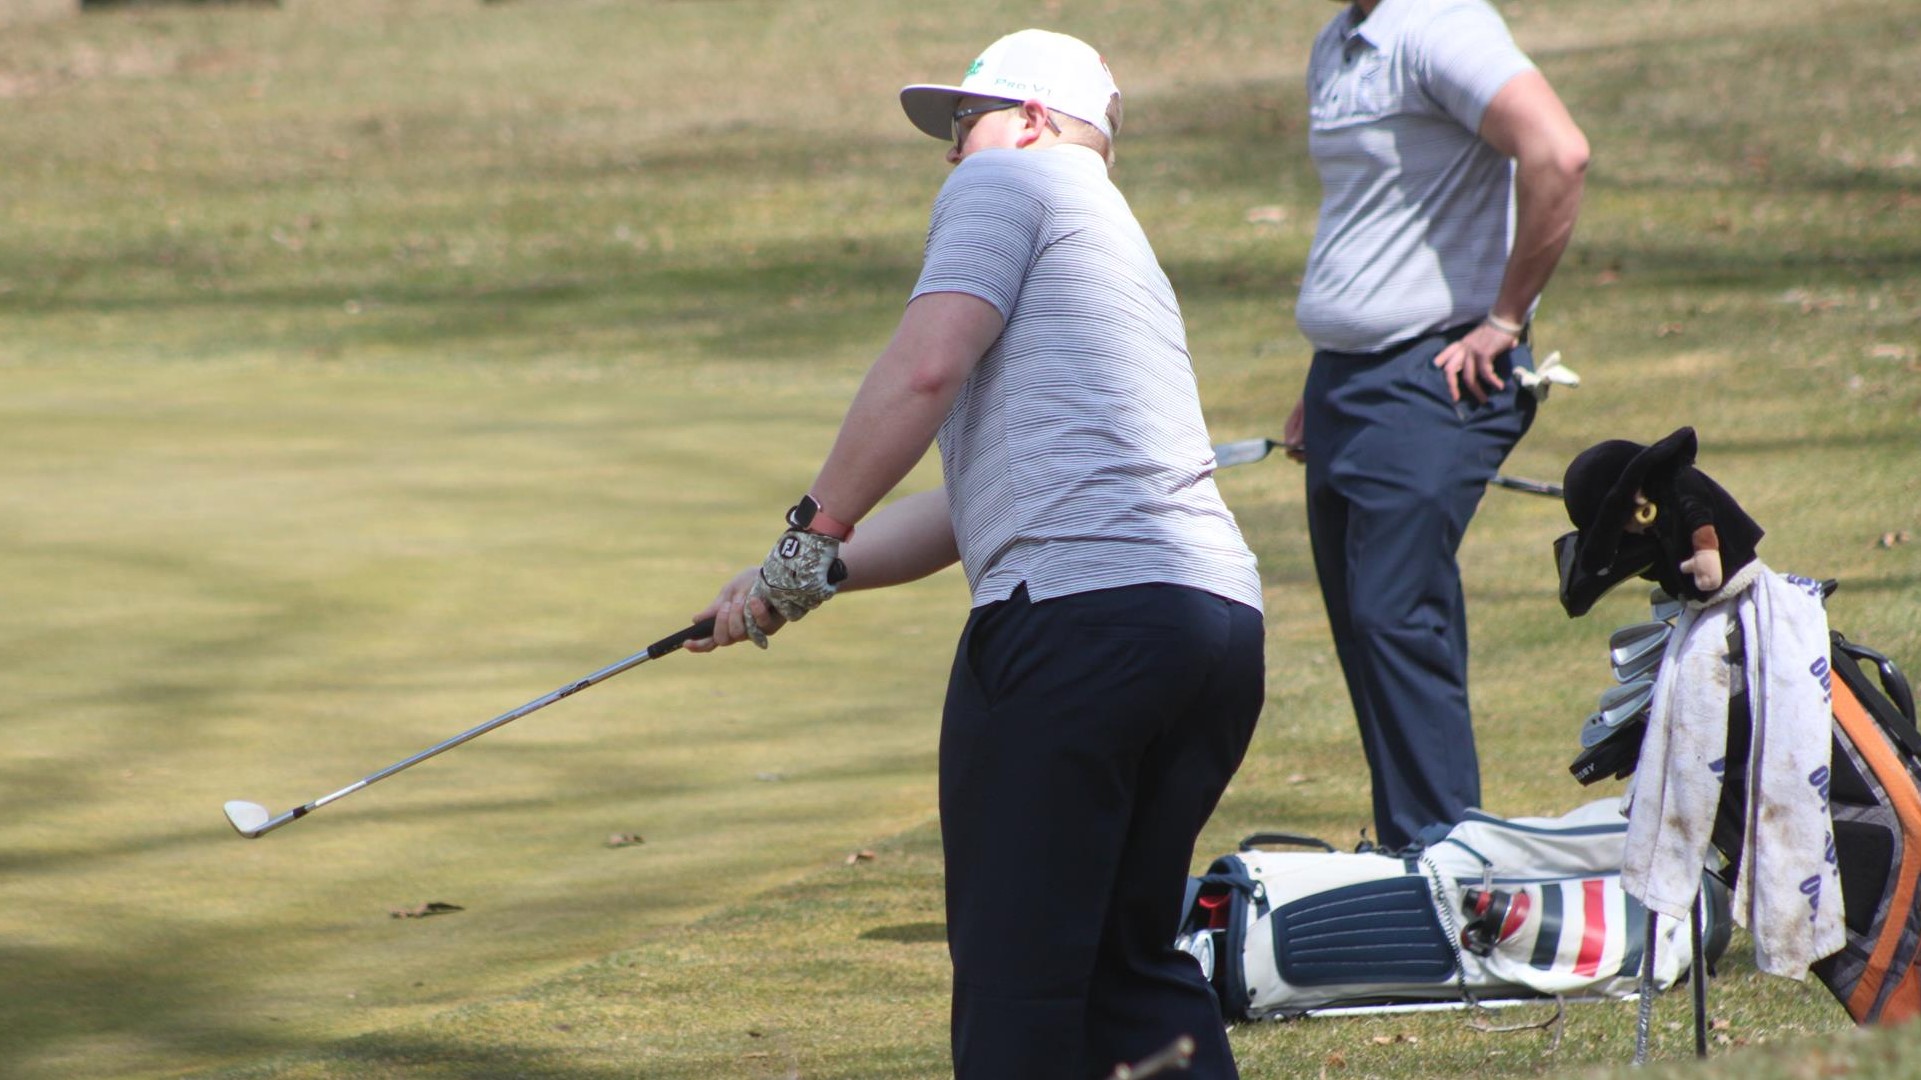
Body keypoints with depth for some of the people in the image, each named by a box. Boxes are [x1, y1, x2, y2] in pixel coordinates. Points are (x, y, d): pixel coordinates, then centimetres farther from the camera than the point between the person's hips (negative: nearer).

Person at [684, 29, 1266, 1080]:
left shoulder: (1005, 180, 7)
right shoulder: (1115, 240, 33)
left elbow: (925, 367, -10)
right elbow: (971, 504, 33)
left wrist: (812, 535, -2)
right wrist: (797, 584, 31)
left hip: (1079, 611, -9)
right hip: (1221, 615, 9)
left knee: (1014, 976, -3)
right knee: (1134, 955, 16)